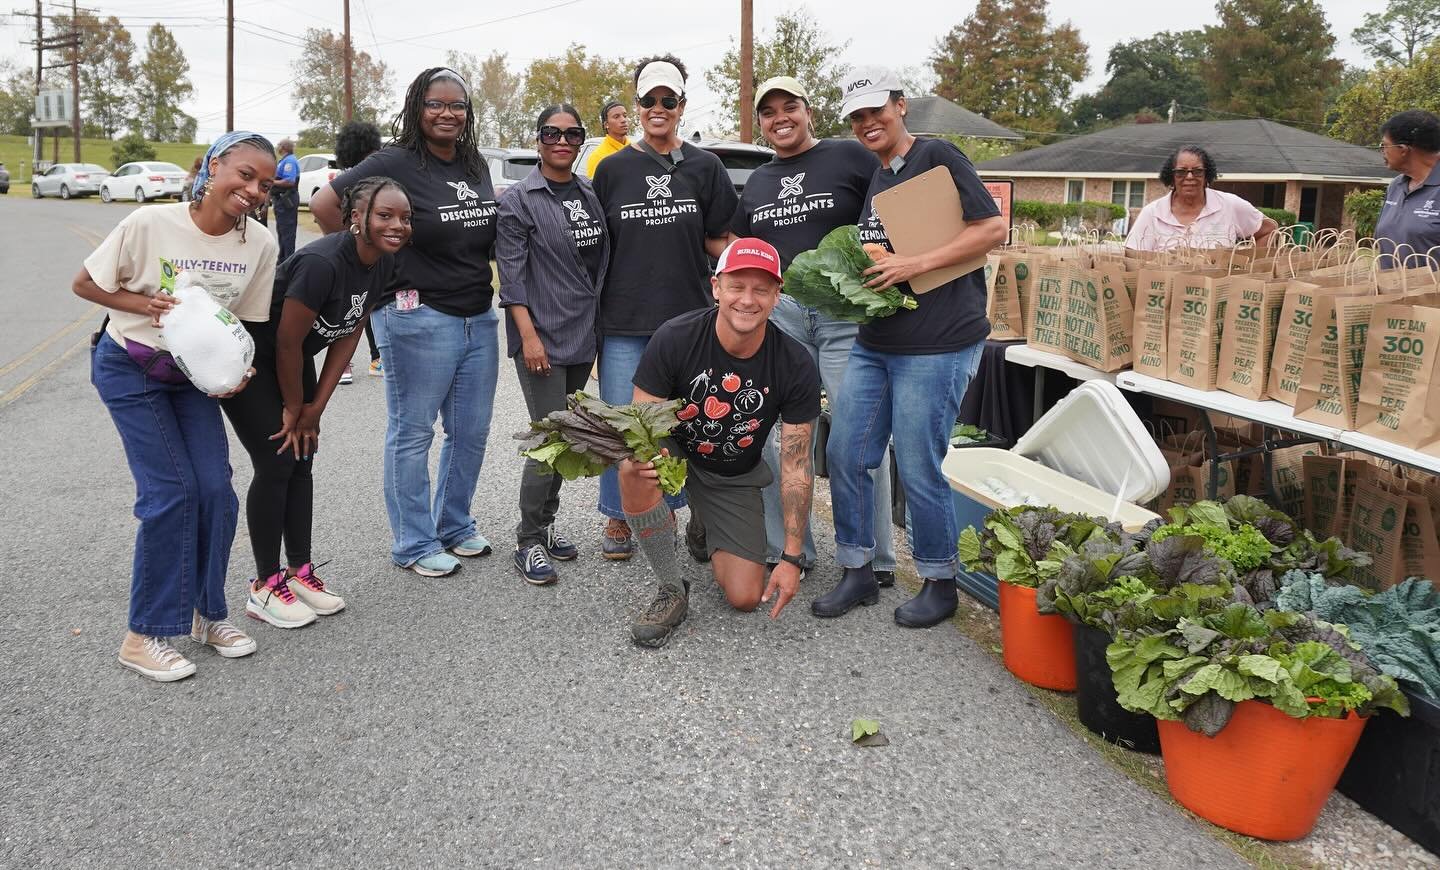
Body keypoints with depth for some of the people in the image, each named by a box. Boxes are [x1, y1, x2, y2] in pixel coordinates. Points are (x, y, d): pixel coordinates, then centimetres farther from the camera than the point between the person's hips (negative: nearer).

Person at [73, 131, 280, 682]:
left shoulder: (260, 243, -12)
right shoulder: (150, 224, -22)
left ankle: (207, 614, 18)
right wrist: (146, 304, -24)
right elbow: (85, 284, -9)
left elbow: (244, 320, 0)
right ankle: (145, 636, 4)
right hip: (129, 369, -4)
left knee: (216, 489, -3)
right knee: (170, 491, -11)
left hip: (193, 373, 4)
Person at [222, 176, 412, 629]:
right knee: (276, 464, -7)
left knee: (301, 462, 7)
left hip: (291, 359, 7)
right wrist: (295, 409, -11)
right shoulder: (322, 263, -33)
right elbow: (287, 343, -25)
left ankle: (299, 572, 19)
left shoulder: (383, 264, -9)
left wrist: (314, 409, -3)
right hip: (246, 358, -7)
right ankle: (265, 587, 5)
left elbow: (347, 336, -2)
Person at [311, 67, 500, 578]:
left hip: (479, 319, 7)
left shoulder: (476, 166, 10)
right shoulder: (395, 163, -10)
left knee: (471, 432, 13)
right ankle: (415, 545, 15)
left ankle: (455, 526, 30)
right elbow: (324, 204, -11)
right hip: (418, 319, -7)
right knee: (412, 434, 4)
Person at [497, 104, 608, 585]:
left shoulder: (590, 195, 11)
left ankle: (545, 523, 26)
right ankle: (529, 541, 2)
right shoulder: (519, 199, -6)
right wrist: (529, 335, -18)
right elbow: (511, 273, -11)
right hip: (542, 336, -6)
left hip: (583, 335, 6)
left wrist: (599, 322, 12)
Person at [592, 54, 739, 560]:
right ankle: (619, 518, 19)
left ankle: (672, 511, 25)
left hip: (688, 315, 0)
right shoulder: (612, 169, 6)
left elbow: (718, 240, 8)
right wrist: (591, 309, 3)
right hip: (623, 321, 0)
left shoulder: (704, 168, 6)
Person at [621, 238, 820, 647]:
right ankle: (672, 590, -15)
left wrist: (791, 559, -19)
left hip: (734, 477, 2)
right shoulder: (674, 338, -26)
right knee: (634, 469, -38)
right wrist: (640, 455, -46)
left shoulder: (796, 366, -21)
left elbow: (796, 465, -16)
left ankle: (706, 533, 29)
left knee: (746, 598, -6)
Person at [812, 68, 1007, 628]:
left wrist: (912, 265, -18)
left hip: (936, 345, -8)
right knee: (844, 457, 7)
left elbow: (992, 229, -12)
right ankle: (858, 574, 22)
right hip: (873, 344, 8)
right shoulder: (866, 178, 16)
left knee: (918, 471, -3)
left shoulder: (936, 157, -6)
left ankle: (940, 585, 17)